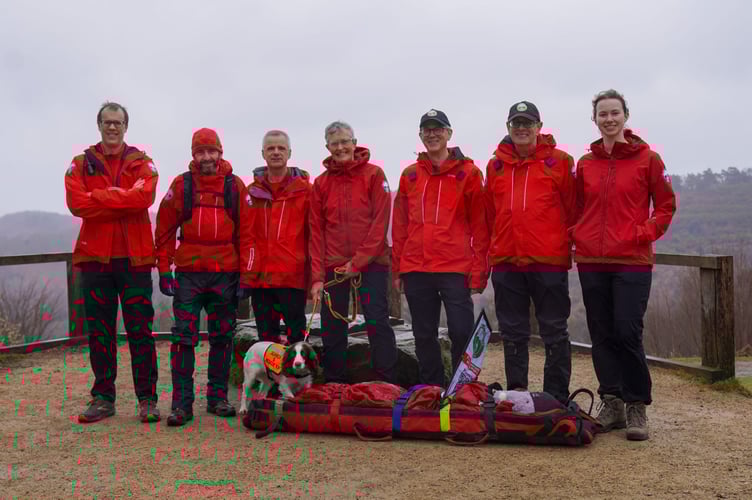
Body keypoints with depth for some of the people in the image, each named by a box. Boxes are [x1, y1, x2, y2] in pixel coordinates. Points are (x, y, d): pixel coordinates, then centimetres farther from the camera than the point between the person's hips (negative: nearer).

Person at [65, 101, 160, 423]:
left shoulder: (141, 163, 6)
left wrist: (99, 196, -12)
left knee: (140, 330, 1)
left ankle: (147, 399, 8)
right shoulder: (81, 164, 9)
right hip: (94, 257, 2)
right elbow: (76, 203, -9)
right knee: (99, 330, 7)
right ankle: (102, 398, 17)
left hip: (135, 257, -2)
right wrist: (122, 201, -12)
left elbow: (144, 196, -15)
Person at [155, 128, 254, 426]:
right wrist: (164, 269, 0)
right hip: (188, 273, -1)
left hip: (225, 273, 1)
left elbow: (246, 232, 5)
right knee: (184, 337, -3)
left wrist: (245, 273, 0)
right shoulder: (181, 185, 3)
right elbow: (165, 230, 5)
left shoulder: (236, 186, 5)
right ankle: (182, 403, 2)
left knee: (222, 337, 8)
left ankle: (217, 398, 20)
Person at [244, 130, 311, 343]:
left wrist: (314, 275, -3)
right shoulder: (252, 192, 9)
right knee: (266, 339, 10)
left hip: (293, 277, -3)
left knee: (296, 337, 1)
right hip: (259, 277, 3)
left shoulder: (304, 189, 2)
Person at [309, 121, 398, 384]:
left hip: (371, 263, -3)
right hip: (333, 265, 3)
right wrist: (317, 276, -3)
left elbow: (380, 221, -6)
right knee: (332, 329, 5)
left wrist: (359, 261, -12)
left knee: (377, 324, -5)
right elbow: (316, 230, 6)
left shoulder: (374, 174, 0)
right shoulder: (321, 182, 9)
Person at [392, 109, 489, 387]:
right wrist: (398, 269, 9)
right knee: (424, 337, 10)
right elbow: (400, 225, 14)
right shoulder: (410, 175, 12)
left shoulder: (469, 173, 2)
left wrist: (478, 272, -7)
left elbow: (479, 225, -1)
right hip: (416, 270, 4)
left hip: (456, 269, -3)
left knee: (462, 333, -5)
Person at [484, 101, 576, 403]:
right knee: (512, 335, 10)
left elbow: (572, 209, 3)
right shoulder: (495, 165, 12)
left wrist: (569, 247, 0)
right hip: (506, 262, 4)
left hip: (549, 260, -3)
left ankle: (557, 400, 11)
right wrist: (492, 253, 13)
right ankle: (515, 396, 21)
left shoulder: (559, 161, 3)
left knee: (554, 334, 3)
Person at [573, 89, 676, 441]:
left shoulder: (647, 158, 1)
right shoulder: (584, 163, 10)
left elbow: (666, 204, 4)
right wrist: (576, 236, 3)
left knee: (627, 333, -9)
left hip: (632, 260, -3)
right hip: (591, 260, 4)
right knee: (602, 335, 7)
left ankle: (637, 407, 5)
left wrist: (645, 233, -9)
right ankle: (611, 404, 18)